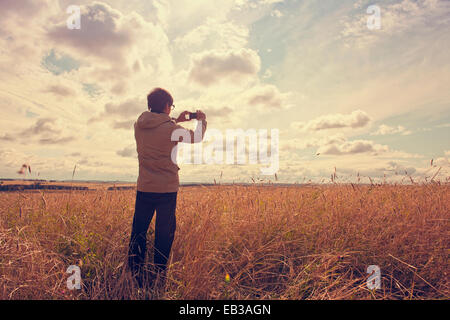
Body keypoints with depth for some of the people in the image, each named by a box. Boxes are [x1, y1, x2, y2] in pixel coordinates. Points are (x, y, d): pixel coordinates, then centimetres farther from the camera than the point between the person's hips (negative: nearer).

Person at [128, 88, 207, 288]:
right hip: (167, 189, -3)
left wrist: (175, 121, 27)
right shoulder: (171, 129, -11)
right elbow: (197, 138, 6)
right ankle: (158, 275, 18)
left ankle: (135, 276, 17)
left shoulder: (139, 125, 2)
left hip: (144, 188, 4)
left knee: (138, 232, 12)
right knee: (164, 234, 9)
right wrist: (201, 121, 25)